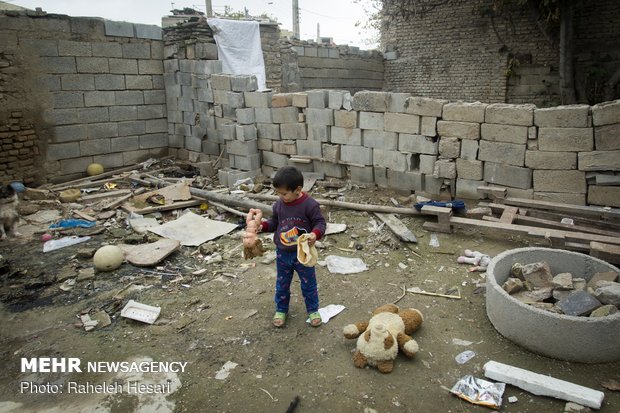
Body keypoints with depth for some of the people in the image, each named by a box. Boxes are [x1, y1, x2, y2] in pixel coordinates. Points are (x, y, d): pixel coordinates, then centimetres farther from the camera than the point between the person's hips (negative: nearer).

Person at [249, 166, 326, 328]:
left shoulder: (310, 205, -19)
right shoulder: (279, 204, -5)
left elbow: (320, 222, -13)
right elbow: (274, 222, 9)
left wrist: (315, 234, -33)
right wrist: (262, 226, -9)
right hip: (282, 254, 4)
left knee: (308, 284, 13)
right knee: (282, 284, 18)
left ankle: (313, 310, 33)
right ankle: (281, 309, 37)